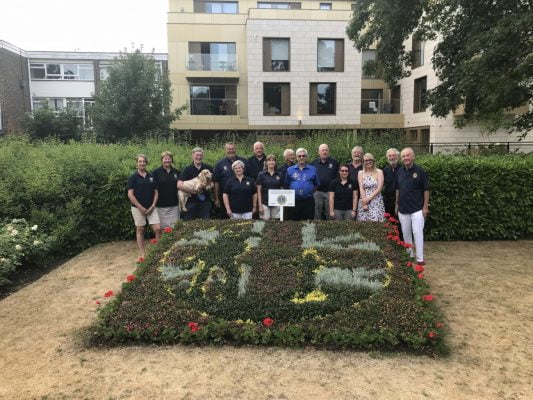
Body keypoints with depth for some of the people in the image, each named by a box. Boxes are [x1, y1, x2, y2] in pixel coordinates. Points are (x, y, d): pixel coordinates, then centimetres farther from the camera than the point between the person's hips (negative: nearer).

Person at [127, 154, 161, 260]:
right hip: (138, 208, -3)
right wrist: (141, 208, -12)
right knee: (140, 230, 6)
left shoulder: (151, 177, 7)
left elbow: (155, 192, 8)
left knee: (157, 229, -6)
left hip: (151, 208, 3)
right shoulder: (133, 177, -5)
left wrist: (153, 206, -5)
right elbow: (130, 195, -9)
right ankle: (142, 253, 15)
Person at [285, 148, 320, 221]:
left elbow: (316, 185, 12)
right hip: (294, 201, 1)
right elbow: (286, 185, 13)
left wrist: (310, 192, 5)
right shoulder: (290, 170, 8)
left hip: (308, 201, 0)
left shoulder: (313, 169, 7)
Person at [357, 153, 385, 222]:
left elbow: (379, 188, -3)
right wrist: (364, 203, -9)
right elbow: (361, 188, 1)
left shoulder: (379, 172, 4)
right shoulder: (361, 173, 10)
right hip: (364, 201, 2)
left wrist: (369, 198, -10)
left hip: (376, 202, -1)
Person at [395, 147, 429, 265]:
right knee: (406, 233, 12)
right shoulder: (400, 172, 6)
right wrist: (397, 205, 14)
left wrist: (425, 206, -9)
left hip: (417, 209, -5)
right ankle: (409, 255, 26)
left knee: (417, 232, -6)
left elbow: (426, 190, -6)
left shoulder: (420, 171, -8)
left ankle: (420, 258, 1)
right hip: (403, 209, 5)